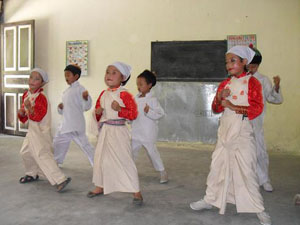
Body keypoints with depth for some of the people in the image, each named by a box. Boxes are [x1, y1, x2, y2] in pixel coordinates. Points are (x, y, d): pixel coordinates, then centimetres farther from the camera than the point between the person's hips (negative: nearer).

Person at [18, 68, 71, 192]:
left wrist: (29, 107, -36)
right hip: (32, 130, 10)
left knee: (42, 155, -18)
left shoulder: (41, 97, -18)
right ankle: (32, 174, 45)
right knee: (25, 152, 23)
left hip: (41, 131, -10)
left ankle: (61, 179, -21)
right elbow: (24, 118, 17)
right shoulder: (26, 95, 8)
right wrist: (21, 113, -4)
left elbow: (38, 116, -25)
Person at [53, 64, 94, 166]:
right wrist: (60, 107, 1)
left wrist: (86, 98, -36)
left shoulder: (80, 89, -8)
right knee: (58, 141, 21)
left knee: (84, 143, -12)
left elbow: (86, 107, -16)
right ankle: (56, 161, 42)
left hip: (76, 124, -9)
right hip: (66, 123, 9)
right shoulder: (66, 92, 17)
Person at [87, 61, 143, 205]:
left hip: (118, 131, -7)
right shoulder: (103, 94, 9)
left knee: (125, 160, -5)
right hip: (104, 130, 8)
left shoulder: (124, 95, -12)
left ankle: (136, 192, 4)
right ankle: (100, 187, 35)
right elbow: (97, 109, 21)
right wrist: (97, 112, -2)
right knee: (100, 158, 16)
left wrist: (119, 109, -26)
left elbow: (133, 113, -15)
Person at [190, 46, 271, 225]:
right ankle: (210, 200, 27)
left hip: (242, 133, -5)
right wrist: (219, 98, -12)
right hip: (225, 132, 6)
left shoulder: (252, 82, -5)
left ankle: (259, 209, 12)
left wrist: (233, 107, -17)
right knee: (217, 166, 12)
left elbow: (257, 108, -14)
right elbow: (216, 109, 8)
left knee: (247, 170, -2)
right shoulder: (225, 84, 10)